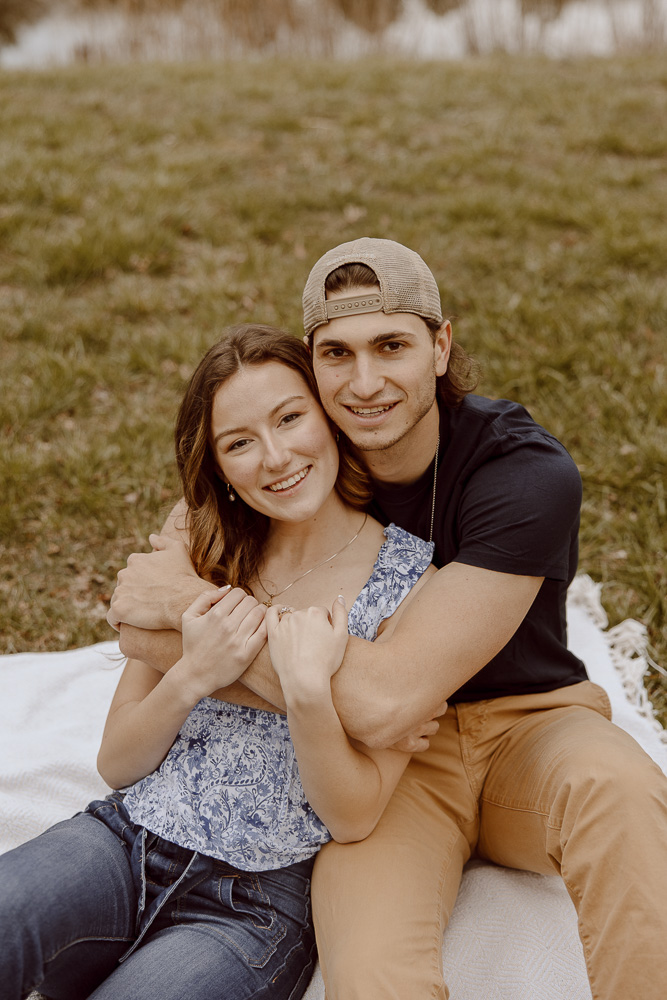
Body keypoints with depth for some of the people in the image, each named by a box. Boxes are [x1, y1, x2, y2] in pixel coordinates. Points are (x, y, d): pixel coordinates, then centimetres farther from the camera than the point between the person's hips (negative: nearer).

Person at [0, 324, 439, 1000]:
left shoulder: (410, 577, -5)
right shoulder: (203, 549, 6)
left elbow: (355, 817, -6)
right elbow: (116, 763, 6)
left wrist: (307, 689, -23)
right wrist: (192, 678, -13)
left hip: (259, 901, -2)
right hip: (121, 840, 2)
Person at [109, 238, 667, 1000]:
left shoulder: (528, 474, -22)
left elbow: (385, 699, -30)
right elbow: (139, 628, -7)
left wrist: (194, 601, -22)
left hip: (529, 726, 0)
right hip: (386, 762, 1)